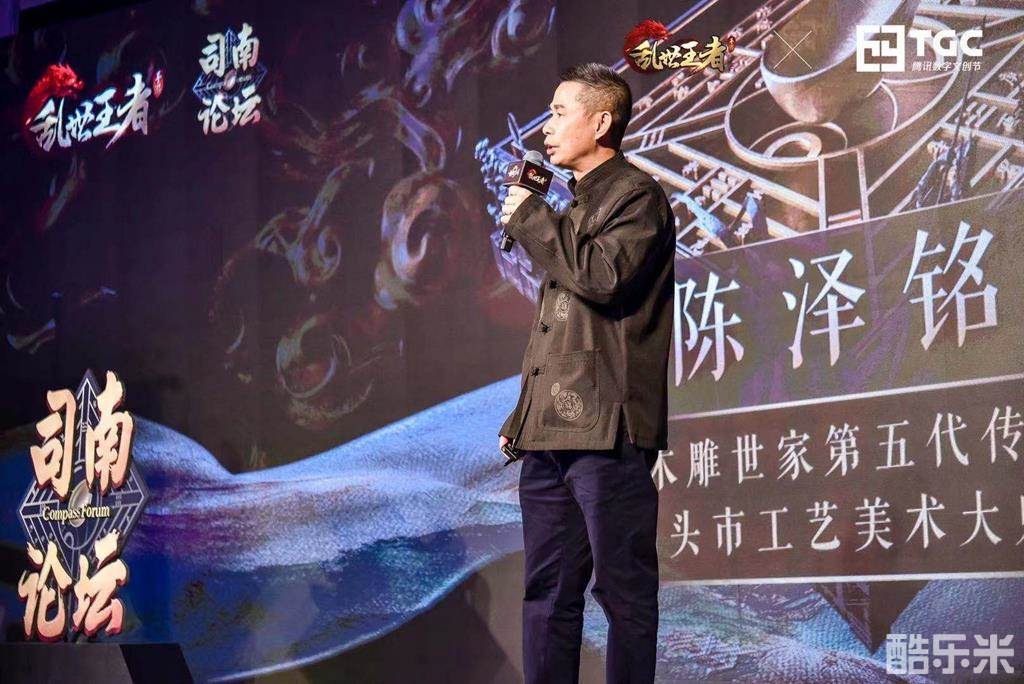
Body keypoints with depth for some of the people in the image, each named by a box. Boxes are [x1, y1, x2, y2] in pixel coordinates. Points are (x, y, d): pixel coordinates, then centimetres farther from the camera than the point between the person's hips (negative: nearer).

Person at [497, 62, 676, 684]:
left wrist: (529, 218, -8)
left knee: (623, 586, -5)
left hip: (606, 428, -9)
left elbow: (605, 277, -22)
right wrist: (523, 415, 21)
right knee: (548, 591, 10)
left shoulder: (637, 196, -3)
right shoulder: (575, 206, 24)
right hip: (550, 432, 9)